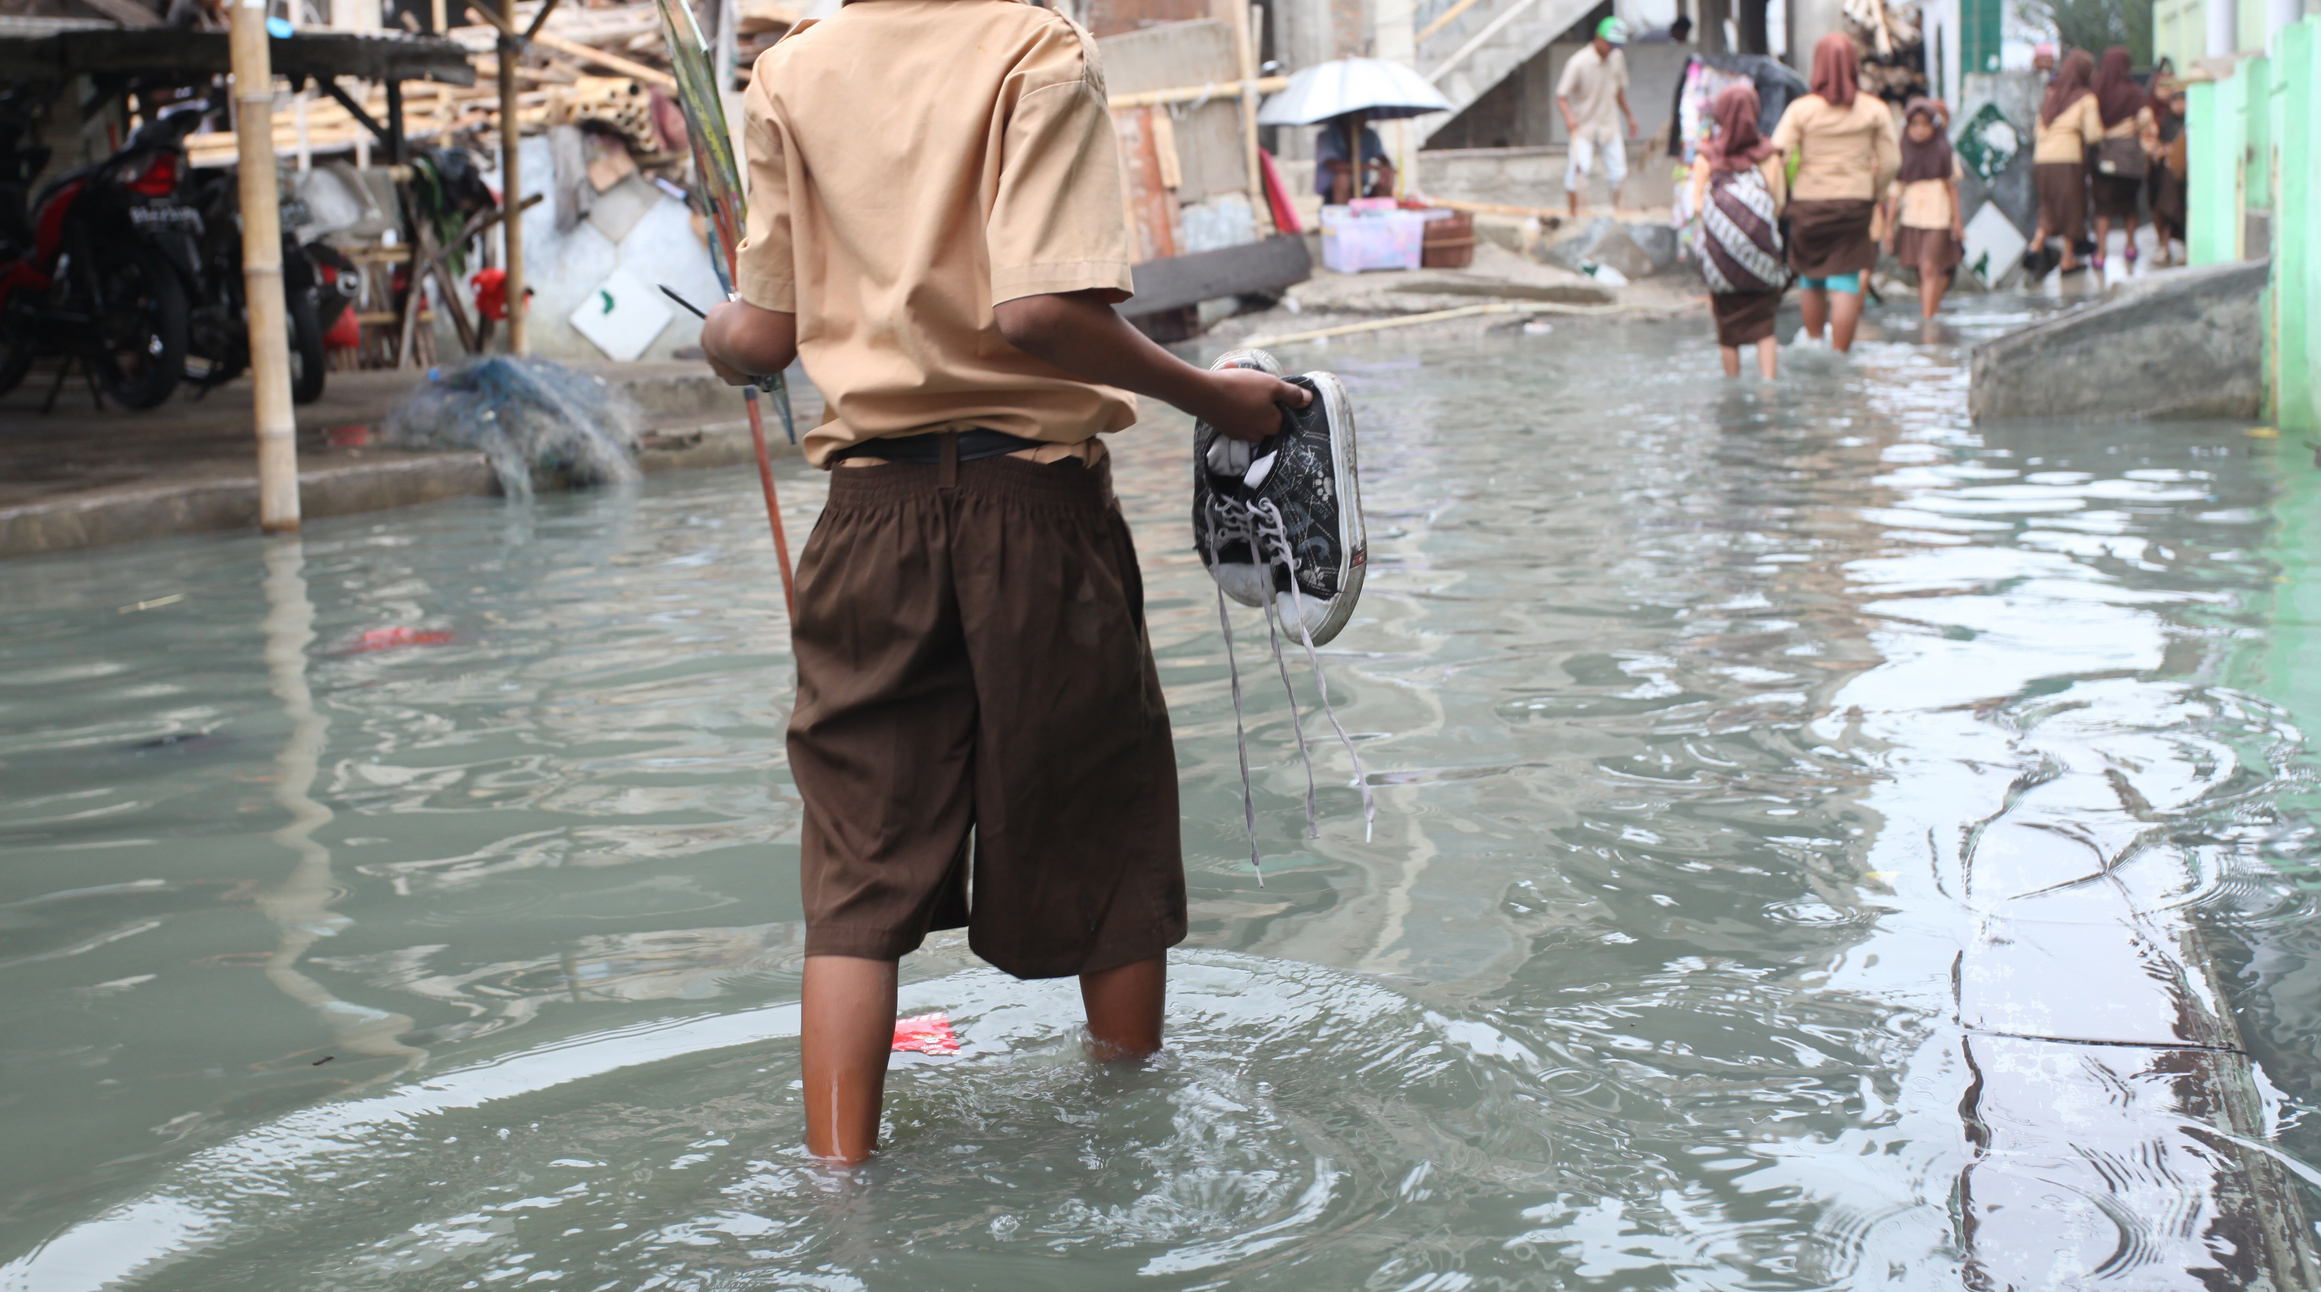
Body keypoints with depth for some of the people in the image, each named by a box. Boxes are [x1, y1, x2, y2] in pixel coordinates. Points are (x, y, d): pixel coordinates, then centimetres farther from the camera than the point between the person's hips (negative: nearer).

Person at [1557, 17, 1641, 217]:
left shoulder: (1617, 58, 1)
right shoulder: (1578, 62, -18)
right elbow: (1561, 96, -20)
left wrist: (1629, 117, 21)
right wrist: (1569, 116, -38)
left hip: (1609, 125, 5)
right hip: (1583, 126, -5)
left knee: (1617, 173, 5)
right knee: (1578, 169, -16)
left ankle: (1616, 209, 27)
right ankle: (1574, 214, -4)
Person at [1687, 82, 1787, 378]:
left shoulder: (1706, 159, -4)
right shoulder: (1769, 156, -3)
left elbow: (1698, 206, -8)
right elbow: (1778, 206, -5)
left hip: (1721, 253, 0)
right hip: (1761, 254, 0)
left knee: (1728, 328, 10)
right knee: (1764, 326, 7)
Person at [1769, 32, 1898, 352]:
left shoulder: (1801, 109, -7)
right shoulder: (1874, 110, -2)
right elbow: (1890, 161, -1)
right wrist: (1873, 193, 15)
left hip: (1808, 203, 0)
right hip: (1854, 204, 0)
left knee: (1810, 279, 17)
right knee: (1846, 281, 1)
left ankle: (1814, 341, 33)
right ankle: (1840, 352, -1)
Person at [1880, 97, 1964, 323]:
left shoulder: (1944, 153, -1)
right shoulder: (1903, 156, 2)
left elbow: (1952, 187, 7)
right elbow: (1894, 191, 5)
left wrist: (1957, 220, 7)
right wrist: (1889, 225, 4)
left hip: (1938, 220, -3)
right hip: (1911, 220, 3)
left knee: (1929, 268, -13)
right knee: (1920, 271, 10)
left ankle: (1927, 317, -13)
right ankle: (1932, 304, 27)